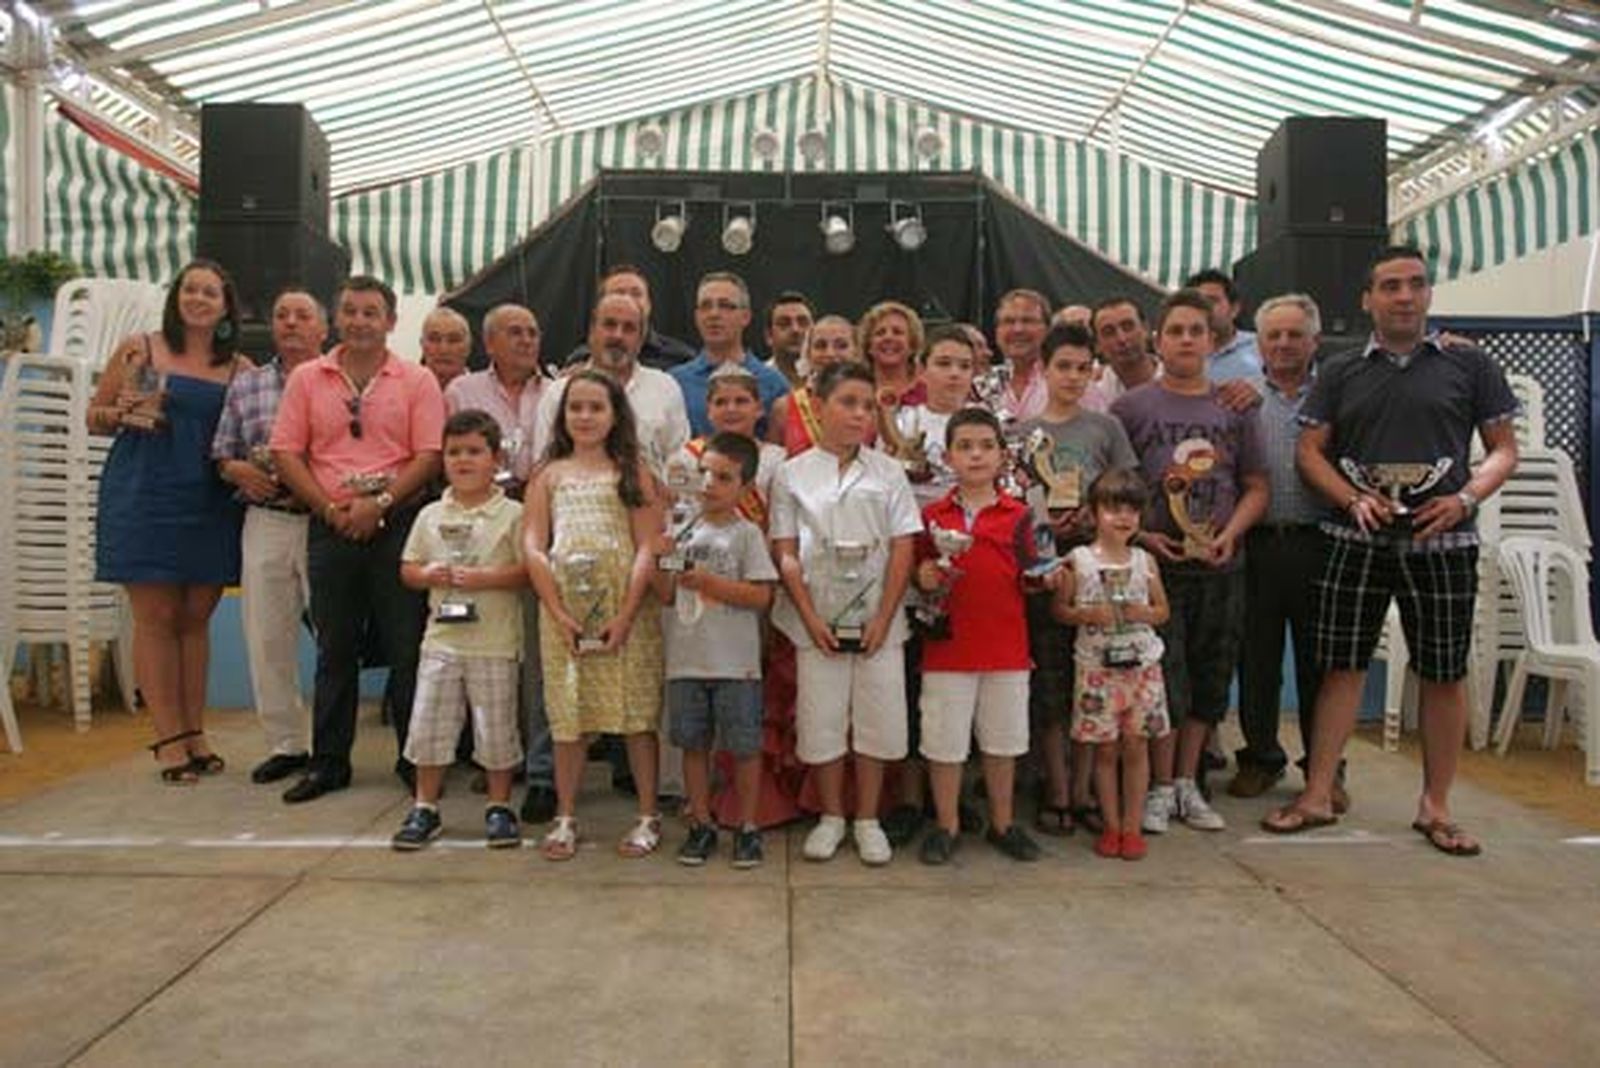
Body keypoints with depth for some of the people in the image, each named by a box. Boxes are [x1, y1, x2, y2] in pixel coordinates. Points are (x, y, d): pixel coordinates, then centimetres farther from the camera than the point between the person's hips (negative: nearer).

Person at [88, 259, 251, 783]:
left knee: (195, 618, 7)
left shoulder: (239, 369, 7)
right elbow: (94, 415, 8)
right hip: (143, 499, -2)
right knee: (156, 617, 0)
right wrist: (125, 414, -12)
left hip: (208, 504, 2)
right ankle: (169, 738, 5)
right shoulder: (138, 349, 4)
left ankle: (194, 732, 15)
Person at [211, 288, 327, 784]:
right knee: (266, 635, 6)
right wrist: (241, 471, -4)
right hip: (265, 522, 4)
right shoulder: (244, 384, 15)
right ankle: (287, 742, 19)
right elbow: (222, 453, 17)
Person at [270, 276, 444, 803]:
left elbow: (430, 456, -4)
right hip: (330, 527, 2)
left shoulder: (417, 381, 4)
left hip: (398, 524, -2)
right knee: (334, 649, 10)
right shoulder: (306, 378, 10)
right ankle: (328, 762, 20)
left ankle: (414, 759, 12)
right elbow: (286, 453, 5)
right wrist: (331, 509, -6)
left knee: (407, 647, 1)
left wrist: (380, 503, -13)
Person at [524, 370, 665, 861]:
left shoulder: (632, 472, 6)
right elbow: (533, 548, 3)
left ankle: (648, 815, 15)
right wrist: (558, 612, -9)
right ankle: (565, 818, 20)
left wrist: (625, 615, -12)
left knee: (636, 711, 2)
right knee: (568, 716, 7)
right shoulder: (550, 475, 11)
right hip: (563, 606, 2)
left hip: (625, 605, -1)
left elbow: (647, 549, -2)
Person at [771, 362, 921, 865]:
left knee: (877, 718, 5)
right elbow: (785, 553, 0)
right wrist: (810, 617, -8)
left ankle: (867, 820, 22)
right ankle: (831, 817, 25)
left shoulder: (888, 473, 3)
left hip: (877, 619, 1)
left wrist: (884, 617, -8)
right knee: (821, 719, 6)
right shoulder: (793, 474, 2)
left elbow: (903, 549, 0)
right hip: (817, 620, 0)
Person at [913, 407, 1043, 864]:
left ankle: (1002, 824, 29)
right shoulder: (932, 515, 1)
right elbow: (921, 574, 7)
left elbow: (1028, 579, 6)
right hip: (948, 644, -1)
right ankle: (946, 826, 22)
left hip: (1006, 645, 1)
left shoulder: (1017, 515, 3)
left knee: (1003, 739, 13)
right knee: (944, 740, 7)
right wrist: (925, 578, -14)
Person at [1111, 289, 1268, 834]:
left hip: (1220, 568, 4)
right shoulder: (1130, 407, -1)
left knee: (1210, 680, 10)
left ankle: (1187, 784, 24)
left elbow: (1256, 487, 10)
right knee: (1163, 680, -1)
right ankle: (1161, 788, 13)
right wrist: (1142, 536, -14)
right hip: (1156, 564, -4)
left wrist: (1230, 535, -7)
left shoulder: (1235, 409, 9)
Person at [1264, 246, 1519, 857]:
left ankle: (1435, 807, 18)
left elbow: (1504, 449, 7)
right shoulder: (1341, 372, 10)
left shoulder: (1470, 365, 7)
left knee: (1445, 674, 4)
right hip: (1356, 540, 1)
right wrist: (1354, 499, -10)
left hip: (1440, 542, 0)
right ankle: (1317, 795, 9)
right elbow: (1310, 450, 6)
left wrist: (1466, 498, -11)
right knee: (1341, 667, 2)